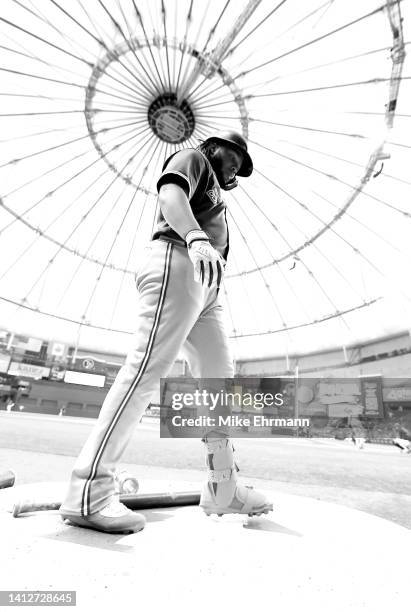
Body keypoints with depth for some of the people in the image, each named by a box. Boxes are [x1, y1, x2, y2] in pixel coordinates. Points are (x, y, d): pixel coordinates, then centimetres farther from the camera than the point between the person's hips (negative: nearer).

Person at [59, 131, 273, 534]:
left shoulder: (213, 190, 40)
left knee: (220, 380, 4)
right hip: (176, 263, -9)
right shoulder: (192, 159, 15)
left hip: (206, 289, 10)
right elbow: (170, 193, -12)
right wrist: (195, 237, -28)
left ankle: (223, 489, 12)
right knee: (146, 370, -19)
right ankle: (87, 494, -13)